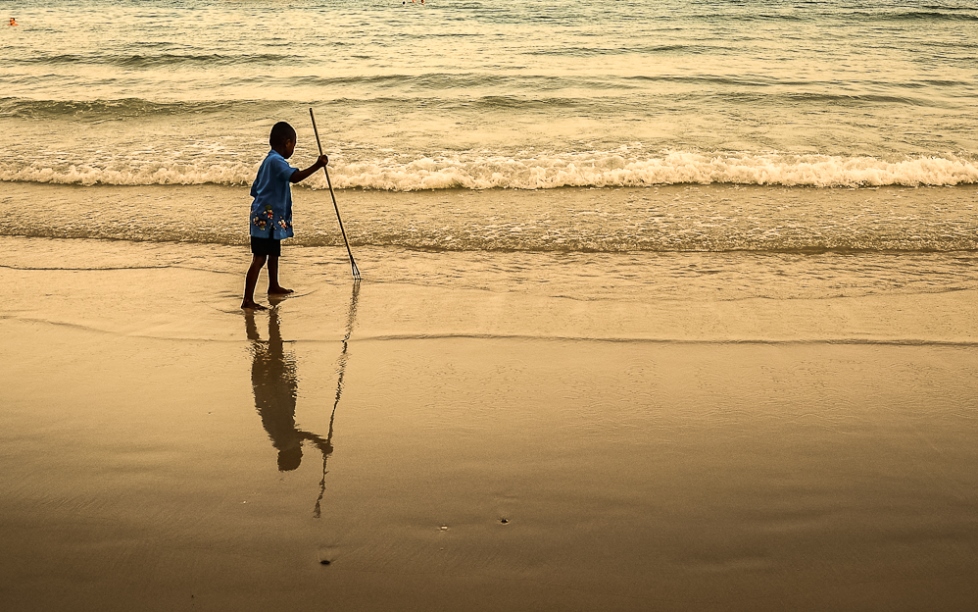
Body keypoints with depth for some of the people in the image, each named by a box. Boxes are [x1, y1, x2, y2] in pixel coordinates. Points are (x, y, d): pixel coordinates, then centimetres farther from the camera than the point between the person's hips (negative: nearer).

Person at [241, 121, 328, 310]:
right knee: (259, 259, -12)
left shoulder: (269, 160, 15)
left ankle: (274, 286, 46)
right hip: (266, 218, -11)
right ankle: (248, 300, -13)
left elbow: (254, 190, 20)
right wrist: (317, 166, -35)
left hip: (272, 218, 11)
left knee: (274, 253, 27)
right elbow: (295, 177, -34)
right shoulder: (276, 161, -16)